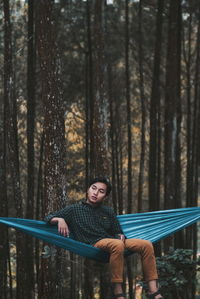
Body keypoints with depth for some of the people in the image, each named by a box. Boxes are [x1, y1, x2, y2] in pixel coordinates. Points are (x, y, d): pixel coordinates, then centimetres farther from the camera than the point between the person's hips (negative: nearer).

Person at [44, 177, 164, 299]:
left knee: (146, 245, -15)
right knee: (117, 245, -38)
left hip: (113, 242, 5)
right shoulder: (75, 209, 12)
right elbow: (48, 218, 9)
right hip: (93, 245, -5)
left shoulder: (108, 211, 23)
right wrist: (59, 219, -15)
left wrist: (121, 237, -1)